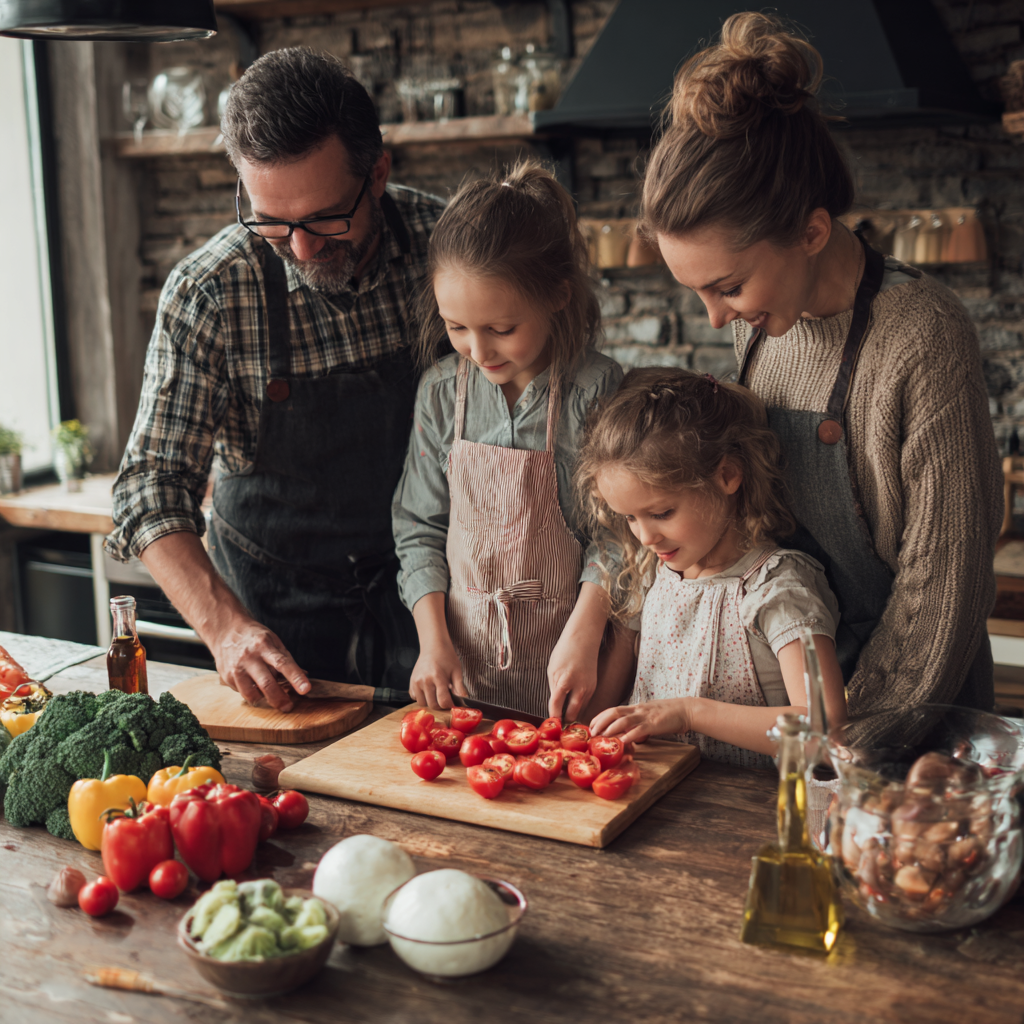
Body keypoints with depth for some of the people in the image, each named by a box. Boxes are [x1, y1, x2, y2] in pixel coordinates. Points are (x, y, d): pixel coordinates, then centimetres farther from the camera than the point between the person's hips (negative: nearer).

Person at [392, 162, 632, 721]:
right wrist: (433, 638, -4)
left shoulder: (596, 391, -13)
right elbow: (420, 526, 3)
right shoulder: (442, 389, -3)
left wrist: (584, 636, -17)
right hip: (463, 654, 3)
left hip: (559, 657, -3)